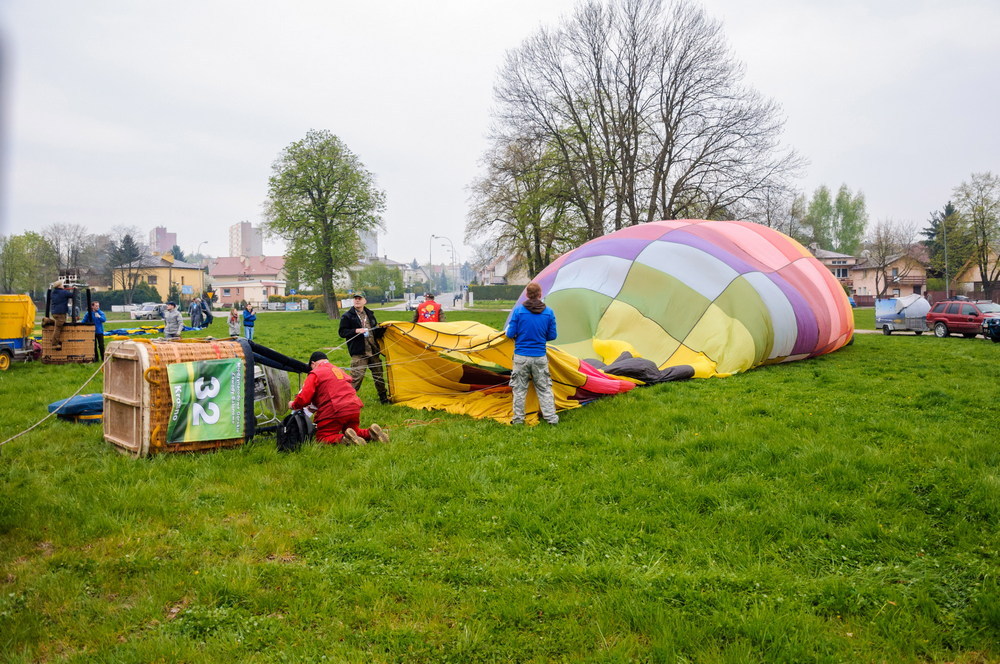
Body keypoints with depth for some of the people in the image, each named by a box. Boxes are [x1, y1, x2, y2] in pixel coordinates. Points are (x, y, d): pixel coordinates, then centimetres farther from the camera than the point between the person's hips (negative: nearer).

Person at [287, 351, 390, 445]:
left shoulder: (315, 374, 2)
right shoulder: (339, 370, 24)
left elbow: (304, 398, -6)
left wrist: (293, 405, 16)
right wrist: (315, 406, 38)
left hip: (334, 412, -7)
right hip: (354, 409, 7)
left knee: (322, 437, 4)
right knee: (354, 431, 27)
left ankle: (343, 439, -24)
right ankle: (371, 433, -2)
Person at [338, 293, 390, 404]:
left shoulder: (369, 314, 15)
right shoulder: (347, 316, -3)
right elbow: (342, 332, -6)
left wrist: (383, 328, 2)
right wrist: (356, 331, -20)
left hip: (373, 350, 6)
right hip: (358, 353, -6)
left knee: (378, 374, 13)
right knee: (357, 376, -13)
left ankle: (384, 398, 27)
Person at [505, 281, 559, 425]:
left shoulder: (518, 310, -7)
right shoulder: (549, 312, -1)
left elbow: (511, 333, -6)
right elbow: (552, 336, 5)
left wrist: (507, 330, 18)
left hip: (521, 356, -1)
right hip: (540, 357, 1)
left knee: (519, 389, 8)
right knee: (544, 388, 11)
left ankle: (518, 419, 13)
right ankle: (551, 418, 12)